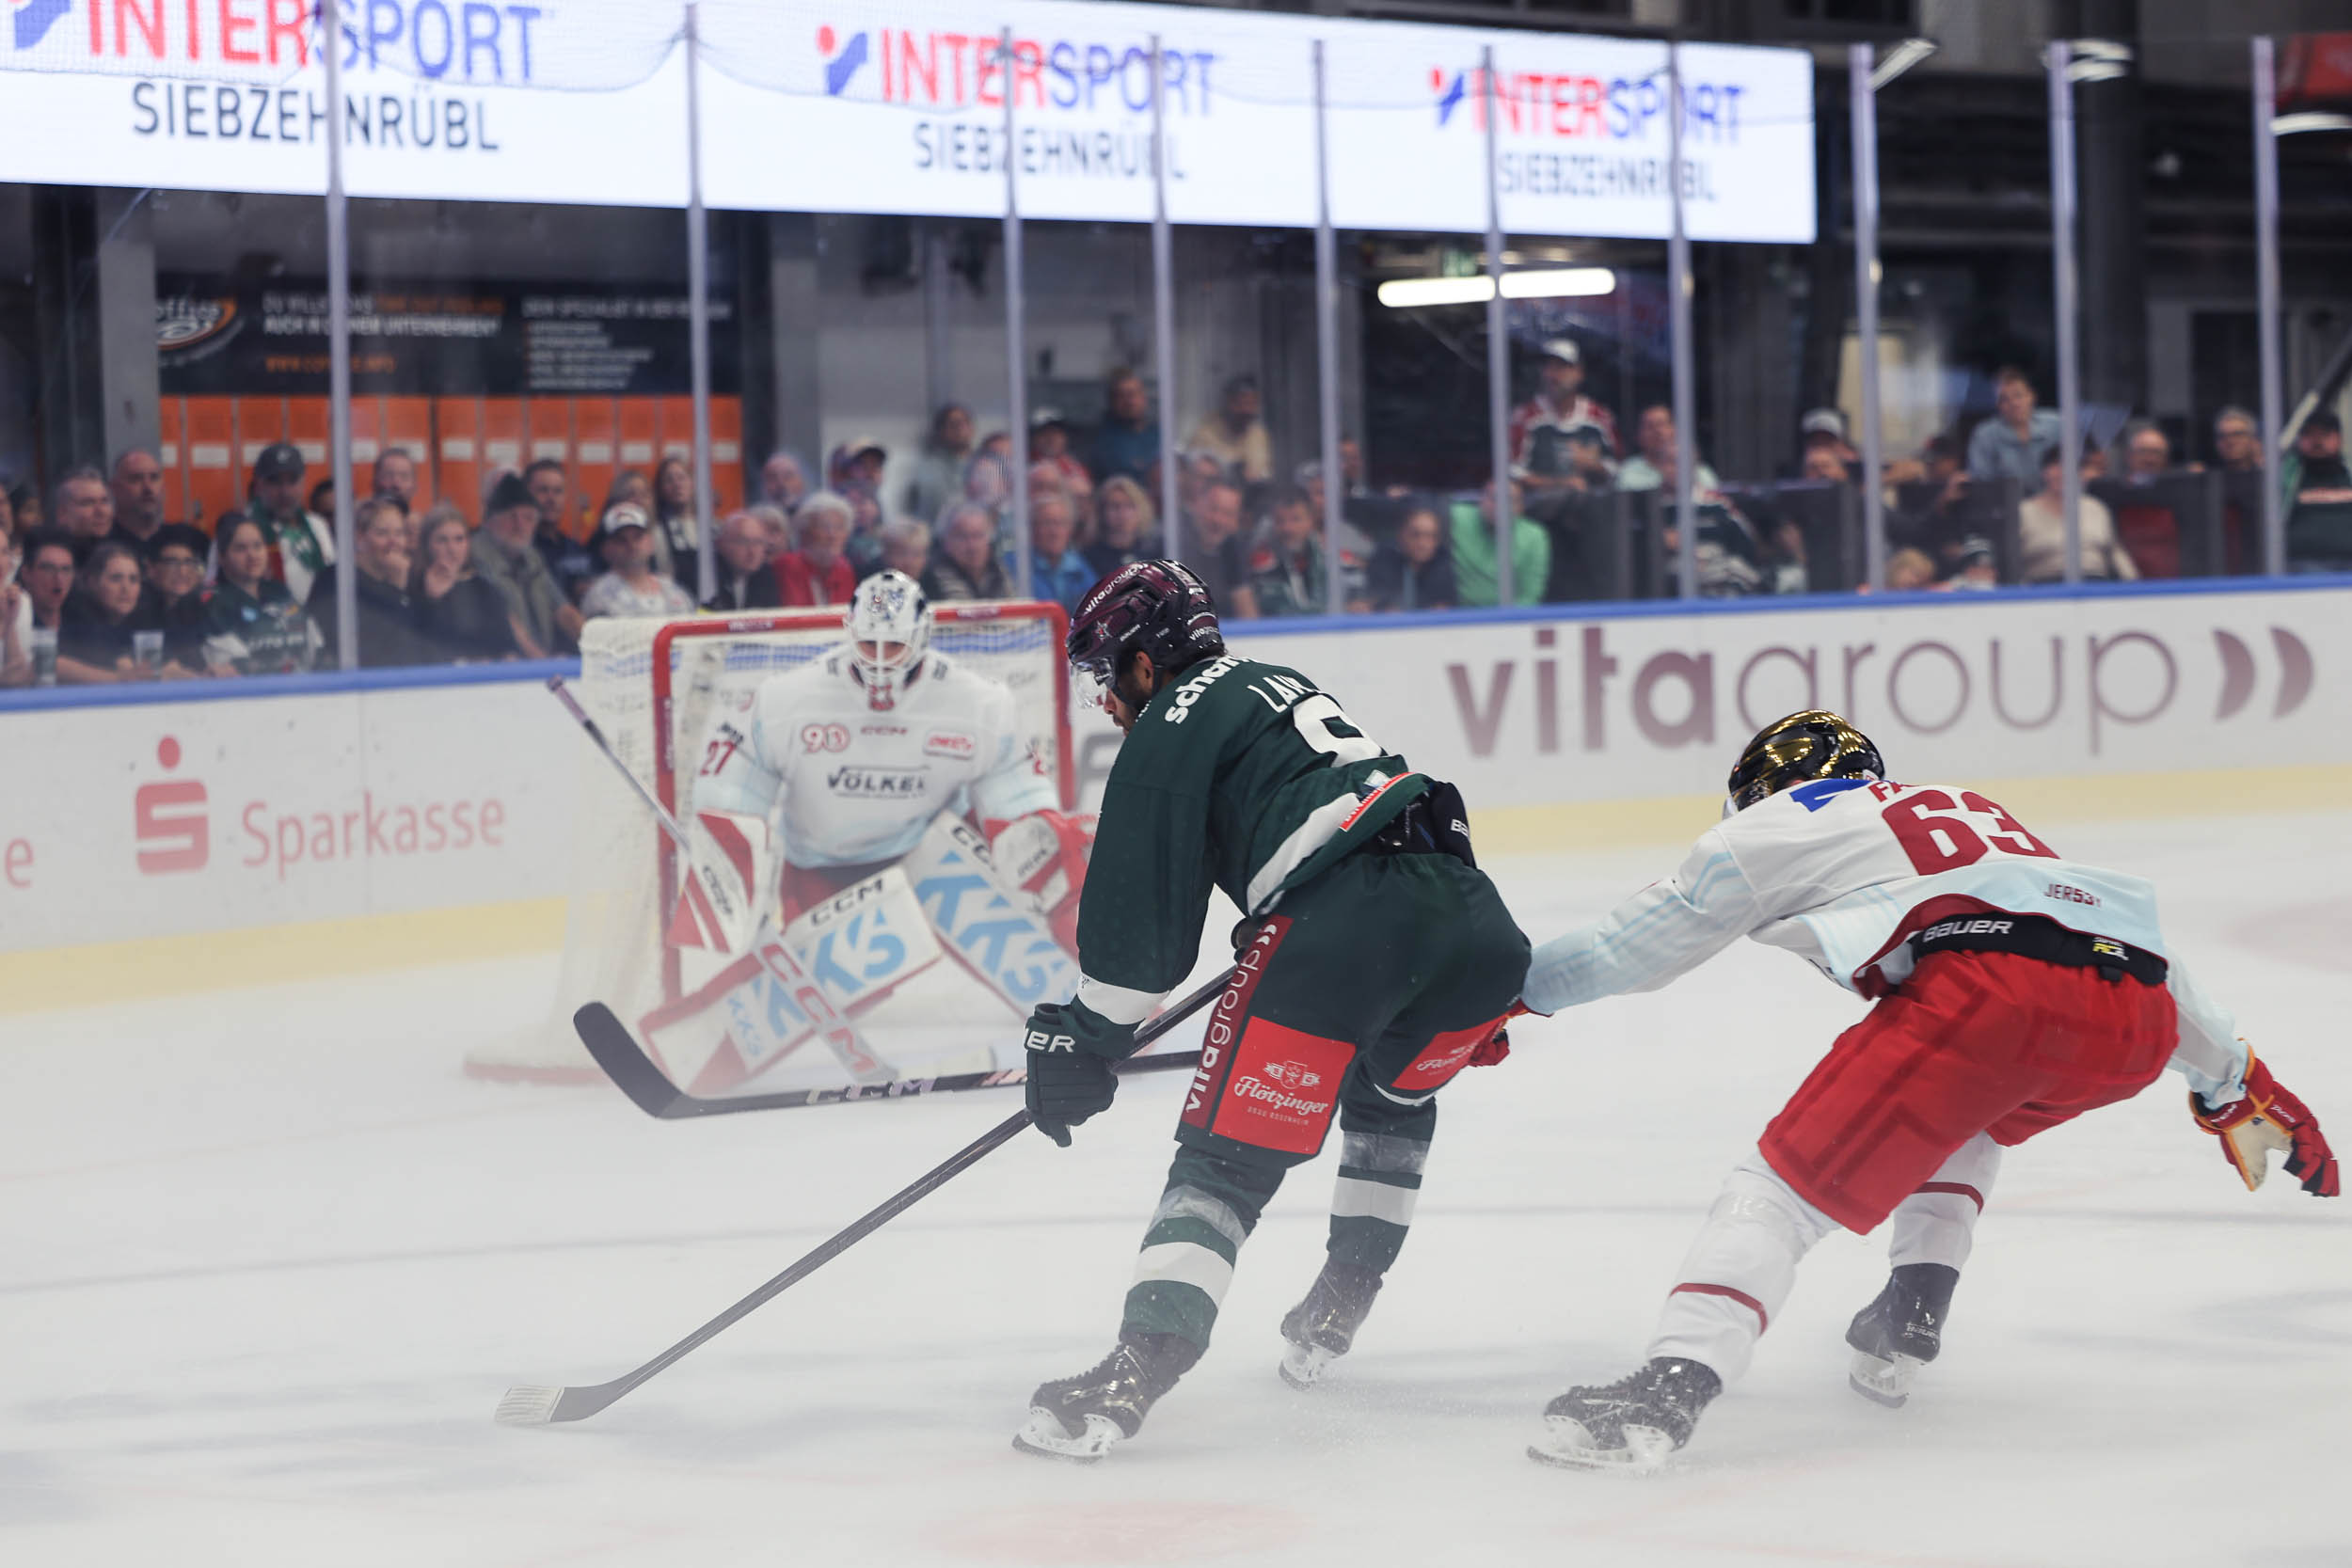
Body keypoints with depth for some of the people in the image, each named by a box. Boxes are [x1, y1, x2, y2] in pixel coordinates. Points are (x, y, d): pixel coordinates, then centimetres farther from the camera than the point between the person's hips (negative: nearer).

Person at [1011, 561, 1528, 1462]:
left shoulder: (1170, 726, 8)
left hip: (1341, 923, -8)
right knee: (1392, 1098, 34)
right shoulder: (1278, 684, 33)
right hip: (1468, 911, 8)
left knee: (1225, 1158, -7)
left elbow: (1143, 906, 2)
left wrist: (1087, 1040, 10)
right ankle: (1336, 1312, 33)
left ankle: (1135, 1375, -20)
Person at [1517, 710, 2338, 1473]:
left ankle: (1673, 1385, -24)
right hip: (2133, 1019, 6)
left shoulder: (1785, 820, 25)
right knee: (1967, 1117, 37)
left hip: (1984, 991, -6)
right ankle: (1906, 1325, 24)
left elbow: (1638, 942, 28)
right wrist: (2240, 1087, 49)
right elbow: (2140, 946, 42)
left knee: (1790, 1179, -4)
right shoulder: (1977, 812, 42)